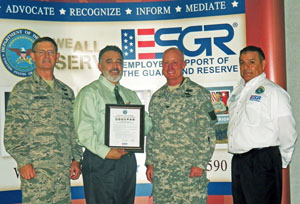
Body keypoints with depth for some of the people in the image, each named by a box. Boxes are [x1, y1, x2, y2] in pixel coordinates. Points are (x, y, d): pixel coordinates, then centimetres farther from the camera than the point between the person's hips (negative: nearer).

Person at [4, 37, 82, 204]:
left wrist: (76, 159, 10)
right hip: (35, 169, -4)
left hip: (64, 168, 5)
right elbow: (12, 131, -5)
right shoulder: (23, 89, 1)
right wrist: (23, 162, -13)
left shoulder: (66, 91, 16)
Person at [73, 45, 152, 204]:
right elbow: (84, 130, -13)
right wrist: (105, 152, -22)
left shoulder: (131, 95, 19)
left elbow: (147, 126, 15)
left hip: (128, 161, 6)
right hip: (101, 162, -6)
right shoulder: (90, 93, -3)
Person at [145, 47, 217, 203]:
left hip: (190, 169, -4)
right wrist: (150, 163, 11)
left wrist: (200, 164, -12)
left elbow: (208, 133, -6)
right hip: (160, 170, 5)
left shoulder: (198, 93, -2)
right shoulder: (156, 97, 13)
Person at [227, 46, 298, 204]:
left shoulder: (273, 91, -8)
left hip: (262, 161, -7)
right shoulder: (237, 91, 15)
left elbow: (287, 133, -9)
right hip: (238, 161, 8)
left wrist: (280, 162, 1)